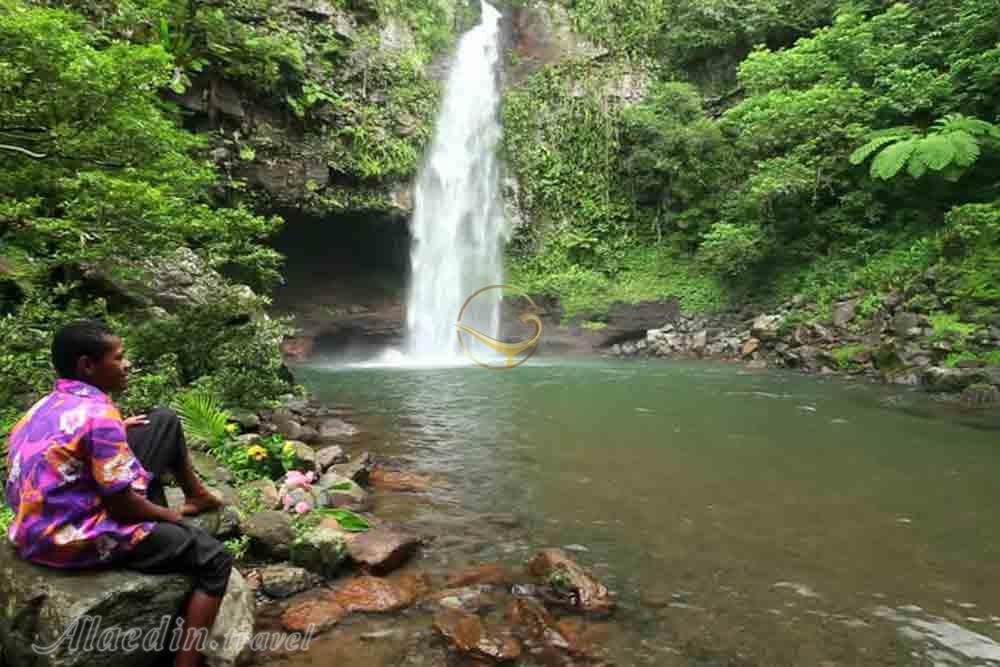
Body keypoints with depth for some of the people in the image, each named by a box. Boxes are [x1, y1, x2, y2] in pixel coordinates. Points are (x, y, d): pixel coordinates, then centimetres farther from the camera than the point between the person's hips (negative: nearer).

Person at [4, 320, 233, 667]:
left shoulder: (47, 405, 4)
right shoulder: (99, 414, -24)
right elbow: (122, 506, -21)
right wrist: (173, 517, -4)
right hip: (78, 538, -9)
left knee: (165, 421, 12)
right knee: (215, 559, -2)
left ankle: (195, 494, 28)